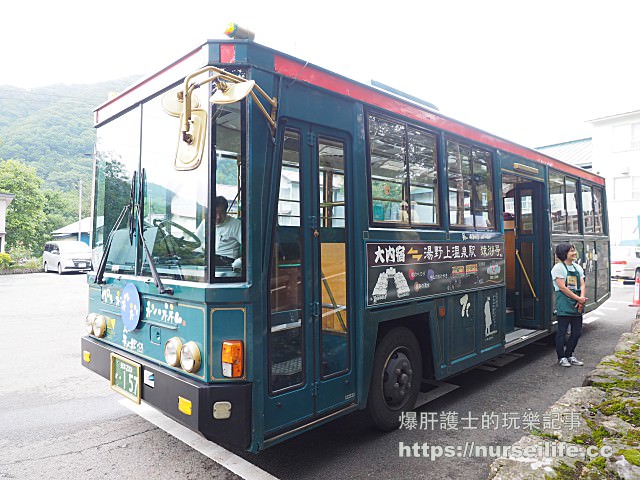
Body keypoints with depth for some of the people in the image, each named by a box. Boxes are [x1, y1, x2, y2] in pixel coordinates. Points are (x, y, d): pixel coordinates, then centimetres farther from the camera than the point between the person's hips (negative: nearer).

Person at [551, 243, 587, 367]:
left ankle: (569, 355, 25)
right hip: (564, 304, -7)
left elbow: (582, 284, 9)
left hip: (577, 305, 7)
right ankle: (561, 358, 11)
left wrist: (582, 298, -9)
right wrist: (578, 299, -13)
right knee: (562, 331, -1)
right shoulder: (559, 267, -7)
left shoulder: (578, 267, 15)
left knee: (577, 331, 11)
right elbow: (562, 287, -13)